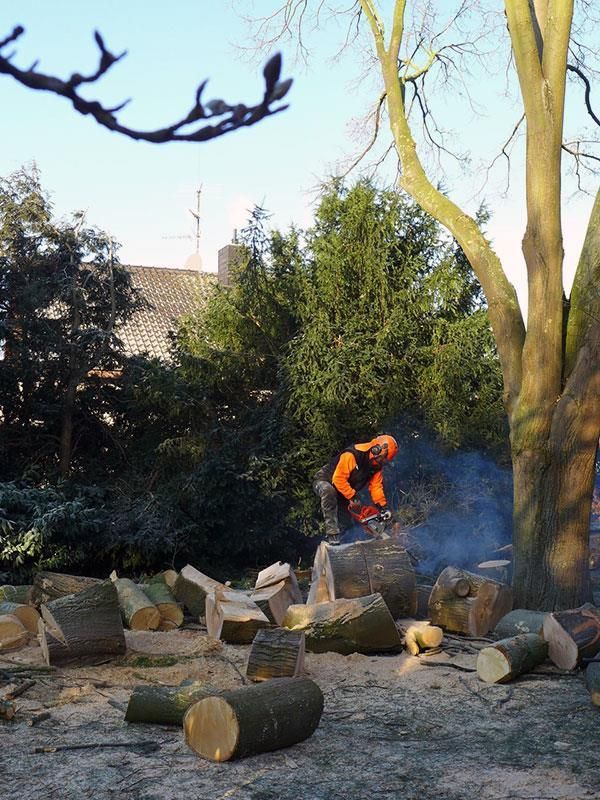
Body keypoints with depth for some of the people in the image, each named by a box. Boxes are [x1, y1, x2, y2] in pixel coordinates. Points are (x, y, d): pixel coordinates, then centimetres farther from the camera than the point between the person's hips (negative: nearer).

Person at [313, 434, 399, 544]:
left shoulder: (377, 465, -7)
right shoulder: (352, 455, -32)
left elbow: (376, 486, -5)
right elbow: (339, 479, -34)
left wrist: (383, 507, -16)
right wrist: (353, 497, -31)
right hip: (323, 482, -8)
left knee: (347, 524, 2)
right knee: (329, 491, -41)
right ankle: (332, 534, -40)